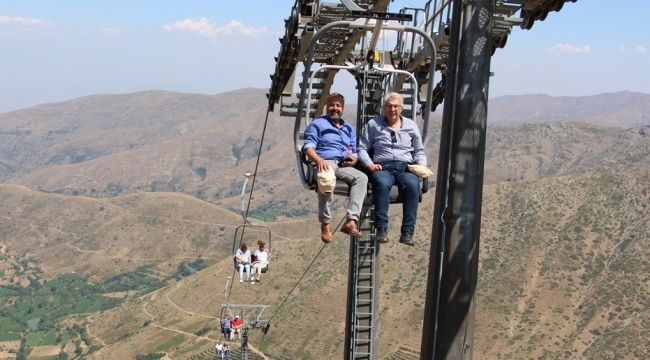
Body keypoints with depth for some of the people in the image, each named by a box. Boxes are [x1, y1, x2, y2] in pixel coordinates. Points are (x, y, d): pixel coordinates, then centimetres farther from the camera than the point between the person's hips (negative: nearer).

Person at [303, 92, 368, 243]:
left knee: (362, 177, -28)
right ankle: (325, 224, -33)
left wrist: (353, 159, 0)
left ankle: (351, 221, -38)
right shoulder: (318, 124, 16)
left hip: (343, 165, 4)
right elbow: (308, 147, 2)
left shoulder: (349, 129, 31)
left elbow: (355, 152, 27)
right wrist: (319, 160, -18)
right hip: (325, 163, -4)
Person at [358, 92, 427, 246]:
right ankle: (381, 228, -37)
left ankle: (407, 232, -36)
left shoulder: (411, 125, 23)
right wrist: (369, 164, -4)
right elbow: (362, 148, 14)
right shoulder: (373, 124, 18)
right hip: (382, 167, -1)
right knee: (382, 183, -39)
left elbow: (419, 151, 23)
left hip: (406, 167, 1)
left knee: (412, 185, -35)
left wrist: (421, 165, 3)